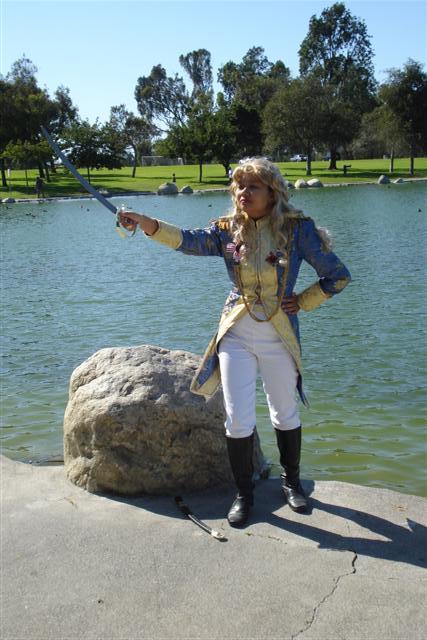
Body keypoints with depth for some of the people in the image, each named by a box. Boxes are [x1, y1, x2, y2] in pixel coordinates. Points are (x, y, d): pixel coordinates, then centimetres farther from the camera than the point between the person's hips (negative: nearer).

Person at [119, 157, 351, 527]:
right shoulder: (228, 230, -1)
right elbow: (189, 240, -19)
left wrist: (302, 302, -3)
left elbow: (337, 275, 0)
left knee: (286, 415, 15)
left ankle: (291, 482, 39)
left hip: (279, 334, -1)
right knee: (238, 420, 0)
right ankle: (244, 493, 21)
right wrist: (144, 222, -33)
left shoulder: (297, 229, -6)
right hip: (236, 333, 1)